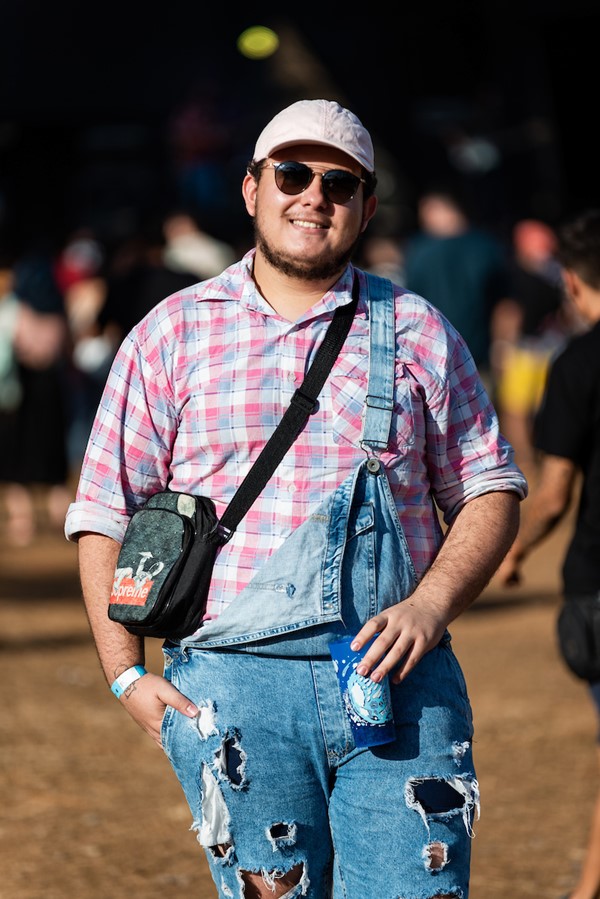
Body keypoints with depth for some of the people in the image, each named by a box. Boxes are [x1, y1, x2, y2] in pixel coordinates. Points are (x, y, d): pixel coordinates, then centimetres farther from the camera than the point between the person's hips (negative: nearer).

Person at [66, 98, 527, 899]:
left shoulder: (417, 333, 12)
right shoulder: (173, 334, 9)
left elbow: (491, 489, 12)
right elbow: (105, 512, 9)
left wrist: (429, 607, -5)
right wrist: (126, 674, 0)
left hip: (399, 679, 1)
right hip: (234, 682, -1)